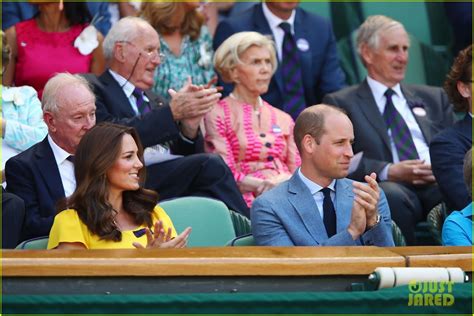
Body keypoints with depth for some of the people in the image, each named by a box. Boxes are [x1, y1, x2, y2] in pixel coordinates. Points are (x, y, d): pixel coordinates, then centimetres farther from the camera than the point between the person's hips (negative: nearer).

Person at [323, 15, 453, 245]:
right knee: (393, 196, -40)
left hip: (437, 185, 3)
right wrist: (389, 172, -12)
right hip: (390, 187, -3)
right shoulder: (341, 103, 15)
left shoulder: (434, 98, 29)